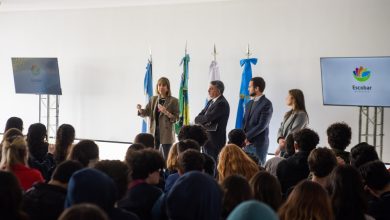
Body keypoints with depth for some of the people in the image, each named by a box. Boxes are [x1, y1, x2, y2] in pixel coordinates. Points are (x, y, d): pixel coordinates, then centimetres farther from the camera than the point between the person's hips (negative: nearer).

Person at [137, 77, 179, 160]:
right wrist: (140, 109, -15)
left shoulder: (173, 101, -4)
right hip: (154, 132, 4)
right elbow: (146, 112, 6)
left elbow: (176, 118, -7)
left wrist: (166, 112, -23)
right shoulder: (153, 99, 10)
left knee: (166, 158, -2)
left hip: (166, 134, -4)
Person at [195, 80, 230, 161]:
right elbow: (199, 116, 11)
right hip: (207, 139, 9)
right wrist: (203, 121, -11)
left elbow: (208, 118, -22)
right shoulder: (211, 102, 14)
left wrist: (199, 119, -2)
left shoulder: (222, 103, -16)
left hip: (215, 140, -9)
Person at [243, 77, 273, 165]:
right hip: (246, 143, 7)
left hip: (259, 144, -6)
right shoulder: (249, 103, 16)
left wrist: (247, 136, -14)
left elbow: (262, 125, -15)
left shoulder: (266, 104, -9)